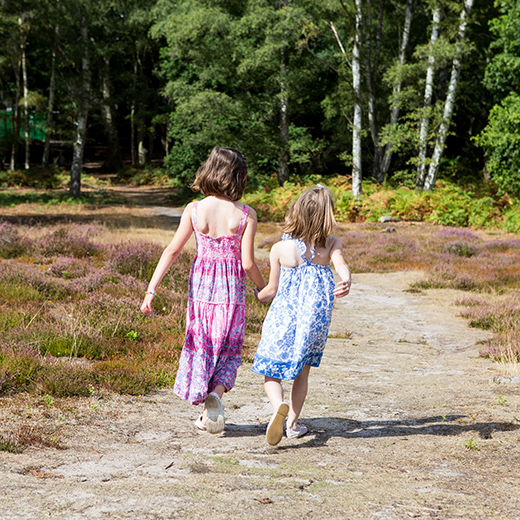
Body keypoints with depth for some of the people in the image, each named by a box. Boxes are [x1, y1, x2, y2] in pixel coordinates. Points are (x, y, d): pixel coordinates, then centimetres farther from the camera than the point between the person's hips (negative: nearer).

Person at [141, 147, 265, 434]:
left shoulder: (194, 210, -5)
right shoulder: (246, 215, -10)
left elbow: (172, 251, -6)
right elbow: (248, 263, -10)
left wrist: (151, 289, -3)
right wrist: (263, 288, 8)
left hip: (200, 285, 2)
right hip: (232, 288, -1)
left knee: (201, 346, 16)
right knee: (227, 349, 13)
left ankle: (206, 412, 19)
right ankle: (216, 393, -13)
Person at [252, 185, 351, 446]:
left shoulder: (280, 249, -5)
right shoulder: (331, 244, -1)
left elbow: (272, 290, 2)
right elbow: (341, 265, -22)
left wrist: (252, 297, 21)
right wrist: (346, 281, -38)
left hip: (284, 314, -2)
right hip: (317, 314, 2)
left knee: (271, 371, 6)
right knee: (302, 371, 20)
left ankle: (279, 406, -23)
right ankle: (292, 423, 22)